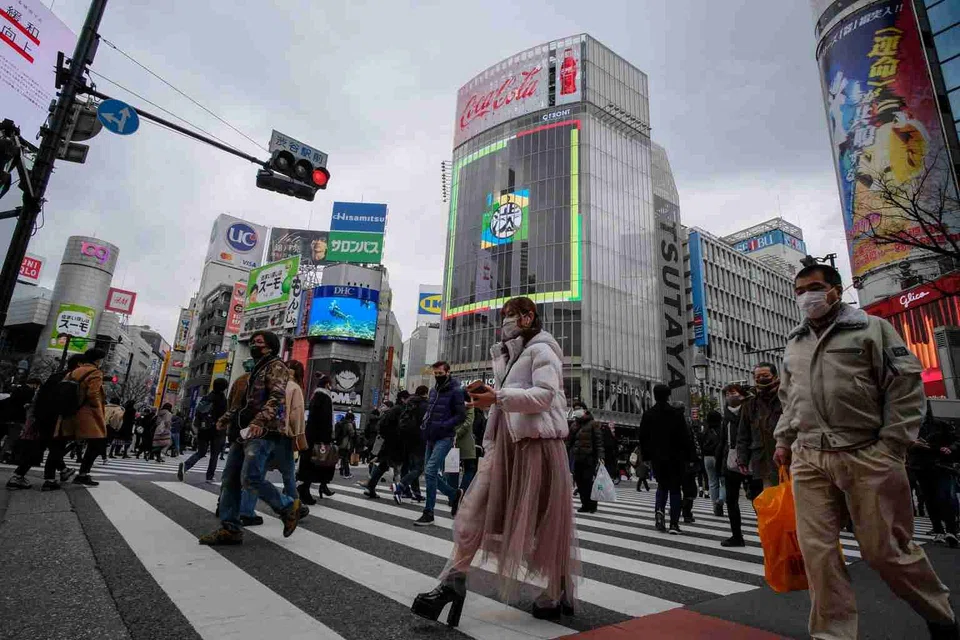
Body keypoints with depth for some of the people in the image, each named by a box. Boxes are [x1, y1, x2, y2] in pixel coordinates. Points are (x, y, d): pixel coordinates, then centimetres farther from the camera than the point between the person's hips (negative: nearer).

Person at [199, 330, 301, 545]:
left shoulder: (276, 366, -4)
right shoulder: (257, 369, 26)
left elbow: (277, 397, -19)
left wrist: (260, 421, -33)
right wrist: (227, 417, 16)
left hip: (265, 432, -10)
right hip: (247, 431, 10)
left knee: (251, 479, -19)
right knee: (230, 479, 5)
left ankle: (287, 507, -1)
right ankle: (230, 528, 11)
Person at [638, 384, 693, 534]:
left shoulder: (647, 415, 0)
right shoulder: (676, 414, -9)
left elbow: (643, 438, 4)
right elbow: (685, 438, -7)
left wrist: (646, 456, 12)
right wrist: (687, 456, 2)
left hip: (656, 458, 2)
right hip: (675, 458, -2)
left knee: (662, 485, 19)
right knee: (674, 488, 7)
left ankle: (659, 509, -6)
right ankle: (674, 524, 4)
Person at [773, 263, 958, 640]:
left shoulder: (871, 328, 2)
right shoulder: (794, 343, 17)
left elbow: (906, 385, -3)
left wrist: (892, 445, -8)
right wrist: (783, 440, 18)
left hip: (867, 457, -4)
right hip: (809, 460, 4)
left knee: (886, 549, 7)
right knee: (817, 551, 1)